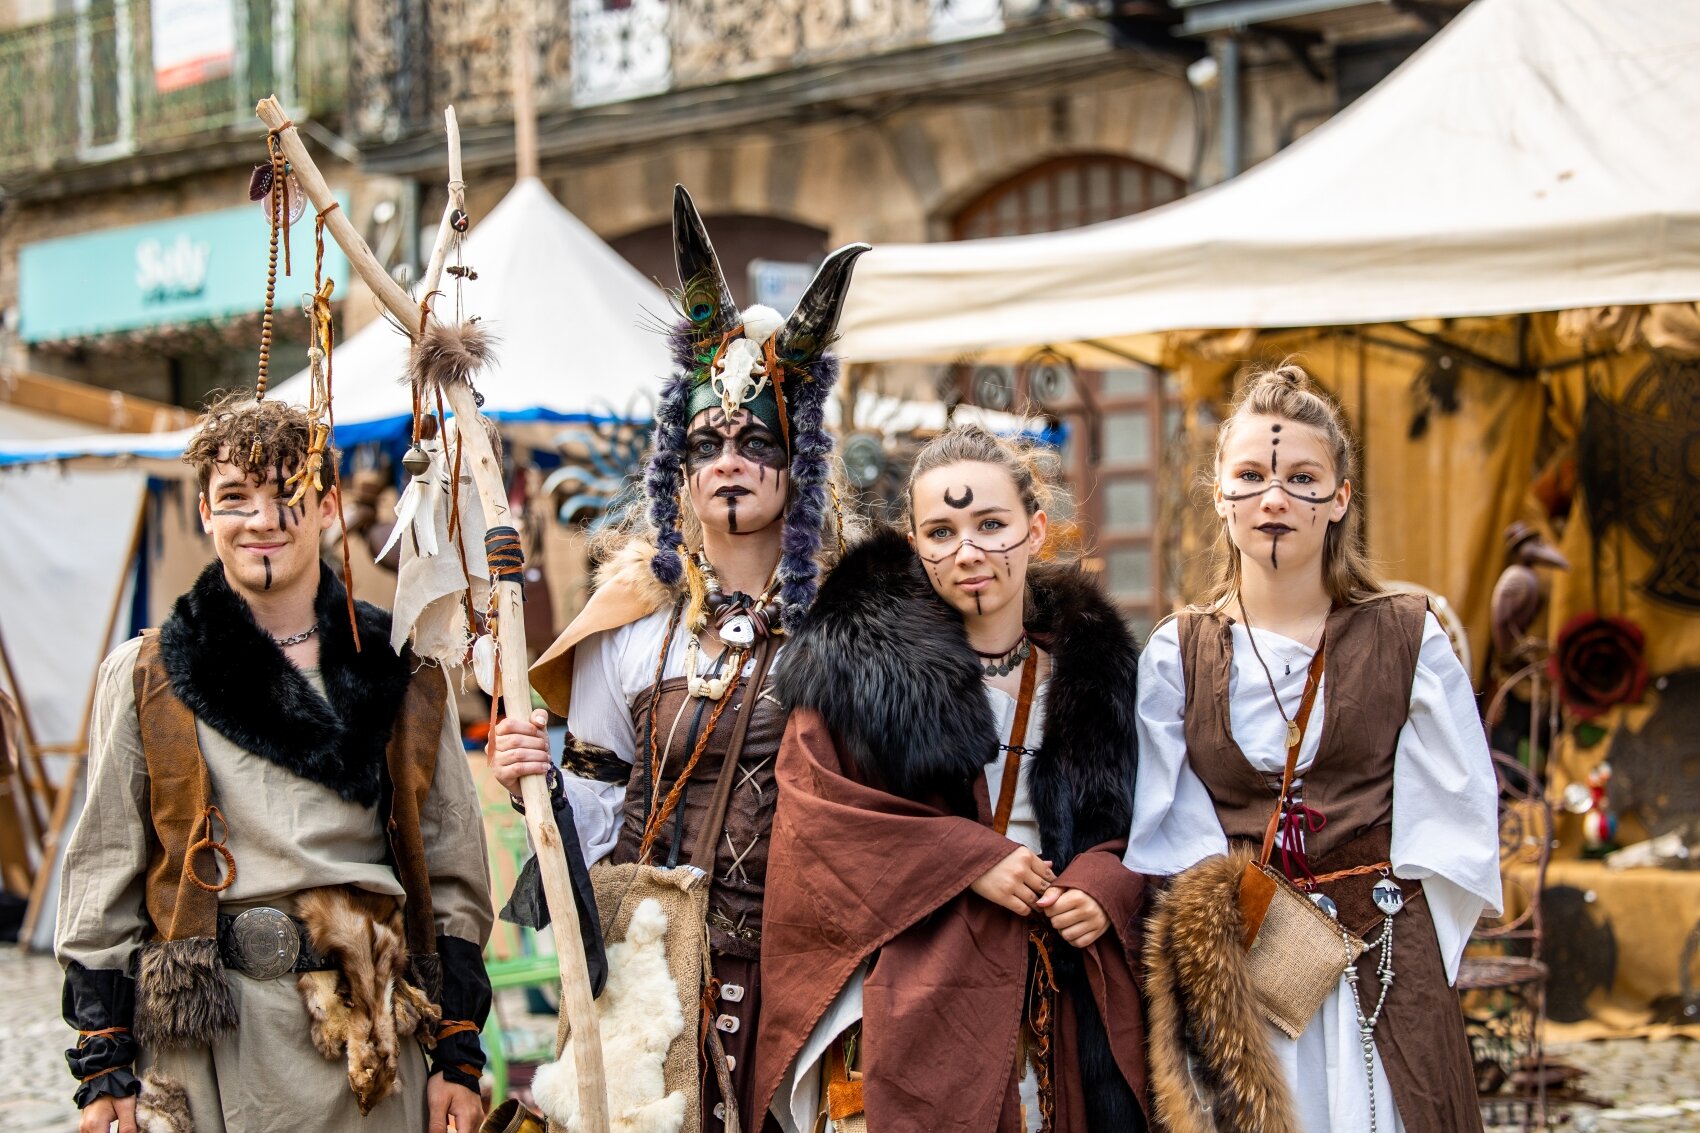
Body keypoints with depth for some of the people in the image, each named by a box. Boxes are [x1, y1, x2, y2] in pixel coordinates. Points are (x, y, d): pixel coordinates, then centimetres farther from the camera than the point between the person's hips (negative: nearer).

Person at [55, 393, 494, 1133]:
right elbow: (102, 882, 5)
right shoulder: (145, 680, 4)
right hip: (202, 1045, -1)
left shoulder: (405, 680, 6)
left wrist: (457, 1057, 3)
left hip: (372, 1039, 1)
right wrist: (103, 1069, -1)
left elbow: (453, 878, 8)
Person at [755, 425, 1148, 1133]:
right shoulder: (858, 656, -3)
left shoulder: (1090, 661, 8)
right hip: (913, 995, -3)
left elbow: (1134, 812, 14)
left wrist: (1108, 886, -8)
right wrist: (967, 858, -15)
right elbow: (815, 815, -7)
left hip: (1066, 1004, 3)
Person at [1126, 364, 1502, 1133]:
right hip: (1231, 987, 1)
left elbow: (1459, 823, 0)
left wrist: (1397, 956, -6)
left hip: (1383, 983, -1)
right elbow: (1167, 837, 1)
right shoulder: (1175, 656, 4)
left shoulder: (1410, 639, 1)